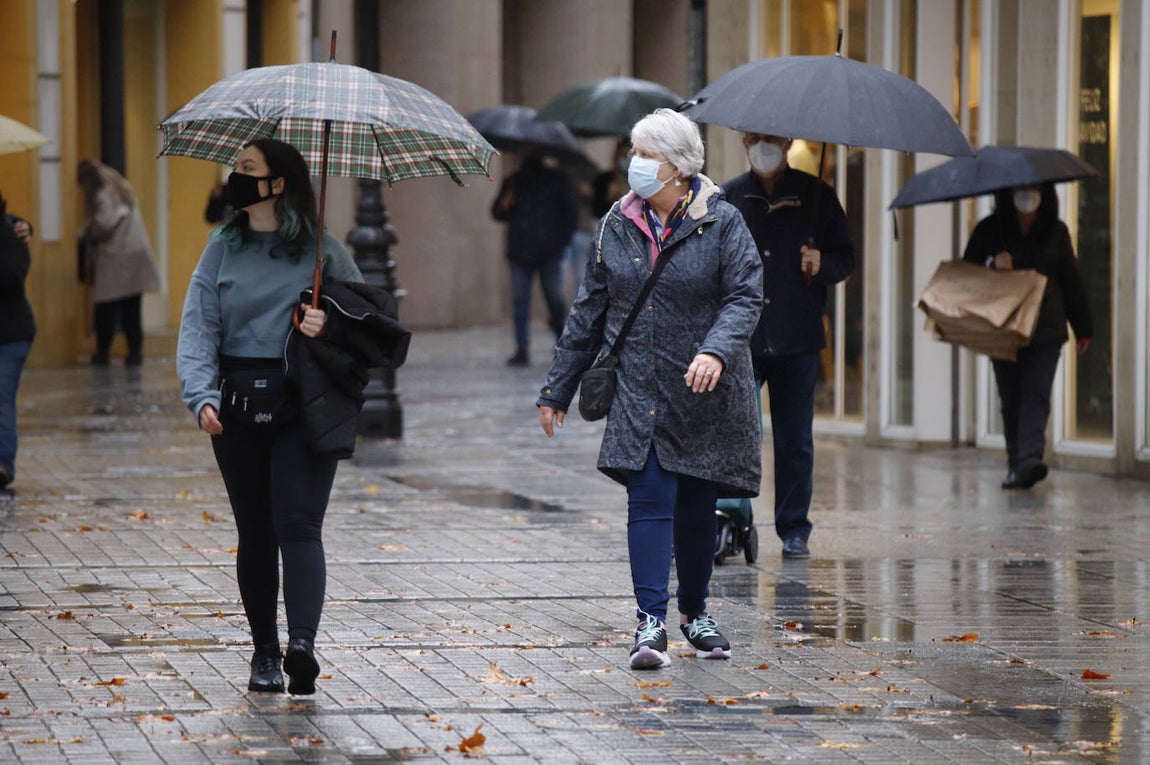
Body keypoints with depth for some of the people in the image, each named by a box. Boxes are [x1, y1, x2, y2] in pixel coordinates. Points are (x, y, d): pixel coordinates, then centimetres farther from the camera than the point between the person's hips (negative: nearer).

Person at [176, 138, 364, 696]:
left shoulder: (320, 249, 2)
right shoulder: (222, 248, 7)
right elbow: (198, 326, -2)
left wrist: (330, 325, -13)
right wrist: (201, 395, -17)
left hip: (304, 406, -3)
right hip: (238, 407, 3)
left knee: (298, 525, -14)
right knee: (255, 534, 8)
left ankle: (302, 644, -25)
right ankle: (264, 653, 17)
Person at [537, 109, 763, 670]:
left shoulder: (721, 224, -3)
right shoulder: (616, 227, 7)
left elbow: (744, 297, -10)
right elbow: (589, 311, 12)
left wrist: (716, 350, -29)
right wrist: (558, 389, 14)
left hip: (706, 393, -1)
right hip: (638, 392, 1)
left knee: (697, 506, 9)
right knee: (649, 499, -11)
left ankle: (695, 612, 29)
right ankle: (651, 623, -14)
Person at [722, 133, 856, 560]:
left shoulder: (815, 196, 7)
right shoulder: (727, 198, 9)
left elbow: (846, 259, 10)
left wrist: (822, 264, -12)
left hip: (797, 338, 0)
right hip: (740, 339, 0)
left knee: (795, 441, 5)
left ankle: (794, 531, 12)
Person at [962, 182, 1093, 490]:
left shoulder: (1055, 232, 8)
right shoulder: (989, 230, 4)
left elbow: (1070, 280, 14)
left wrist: (1083, 327, 15)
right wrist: (991, 264, -17)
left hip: (1045, 330, -1)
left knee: (1036, 395, -13)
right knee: (1011, 398, 6)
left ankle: (1029, 459, -25)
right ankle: (1017, 464, 14)